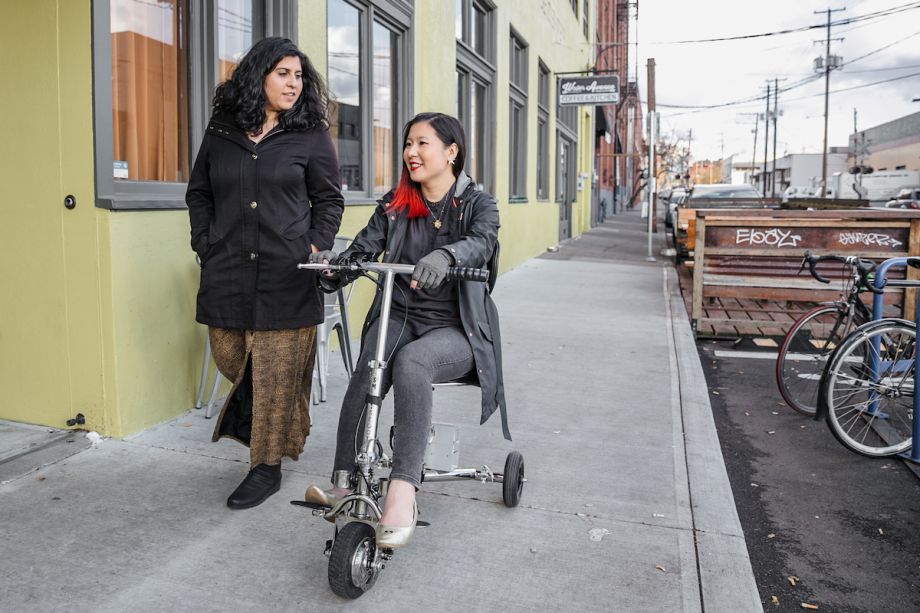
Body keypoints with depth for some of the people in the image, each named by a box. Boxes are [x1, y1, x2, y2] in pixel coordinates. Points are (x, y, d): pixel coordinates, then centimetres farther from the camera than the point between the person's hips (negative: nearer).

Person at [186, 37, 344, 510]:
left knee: (278, 373, -1)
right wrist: (205, 245, 7)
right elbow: (198, 193, 17)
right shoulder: (220, 132, 10)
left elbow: (329, 200, 6)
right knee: (230, 357, 13)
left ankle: (267, 466, 12)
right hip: (227, 275, 3)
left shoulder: (311, 137, 3)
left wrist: (315, 247, -5)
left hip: (286, 276, -3)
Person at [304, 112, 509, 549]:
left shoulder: (477, 203, 1)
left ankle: (402, 492, -39)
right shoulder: (393, 205, 13)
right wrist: (330, 265, -23)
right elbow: (362, 250, 1)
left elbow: (481, 243, -21)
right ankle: (343, 483, -23)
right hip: (400, 317, 3)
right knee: (367, 369, -29)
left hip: (455, 328, -3)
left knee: (411, 362, -36)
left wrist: (444, 256, -44)